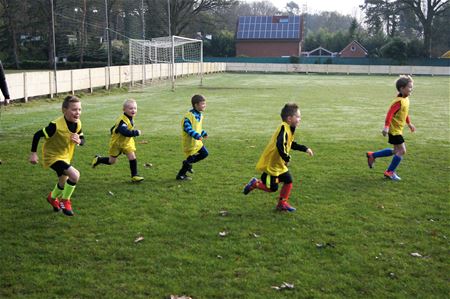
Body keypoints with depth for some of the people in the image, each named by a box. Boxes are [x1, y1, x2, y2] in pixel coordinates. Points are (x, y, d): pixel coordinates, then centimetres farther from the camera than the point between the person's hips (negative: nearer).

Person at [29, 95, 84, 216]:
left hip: (65, 156, 7)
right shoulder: (56, 125, -31)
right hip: (52, 156, -7)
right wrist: (33, 153, -20)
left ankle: (53, 197, 59)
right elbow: (38, 135, -23)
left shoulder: (78, 124, -12)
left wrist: (79, 141, -24)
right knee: (75, 175, -27)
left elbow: (82, 140, 0)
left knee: (63, 183, 26)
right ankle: (65, 202, -4)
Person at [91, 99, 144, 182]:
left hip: (127, 142, 6)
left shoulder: (130, 118, -2)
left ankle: (134, 175, -5)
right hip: (117, 142, -6)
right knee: (112, 161, 9)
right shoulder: (122, 120, -31)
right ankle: (98, 159, 38)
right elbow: (125, 132, -46)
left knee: (132, 156, -11)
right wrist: (136, 132, -39)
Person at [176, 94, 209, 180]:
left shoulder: (200, 115, 7)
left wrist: (204, 133, 8)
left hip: (197, 142, 9)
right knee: (190, 159, -1)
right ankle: (181, 175, 16)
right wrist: (197, 136, -36)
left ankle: (188, 163, 25)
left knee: (205, 153, 10)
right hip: (190, 142, -9)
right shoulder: (189, 116, -23)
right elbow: (187, 128, -29)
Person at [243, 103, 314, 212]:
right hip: (270, 164, -9)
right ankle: (255, 183, 20)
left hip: (279, 164, 9)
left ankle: (282, 203, 20)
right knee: (272, 188, -3)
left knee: (288, 181, 7)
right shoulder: (284, 129, -25)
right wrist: (286, 158, -29)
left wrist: (305, 149, 17)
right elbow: (280, 145, -39)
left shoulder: (289, 129, 7)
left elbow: (291, 144, 23)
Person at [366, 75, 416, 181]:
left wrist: (409, 124, 28)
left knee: (396, 151, 18)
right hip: (394, 130, -10)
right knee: (402, 150, -7)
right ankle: (390, 172, 5)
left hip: (398, 129, 10)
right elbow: (390, 114, -28)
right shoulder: (399, 102, -23)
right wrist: (386, 127, -34)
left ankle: (372, 155, 26)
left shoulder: (406, 99, 7)